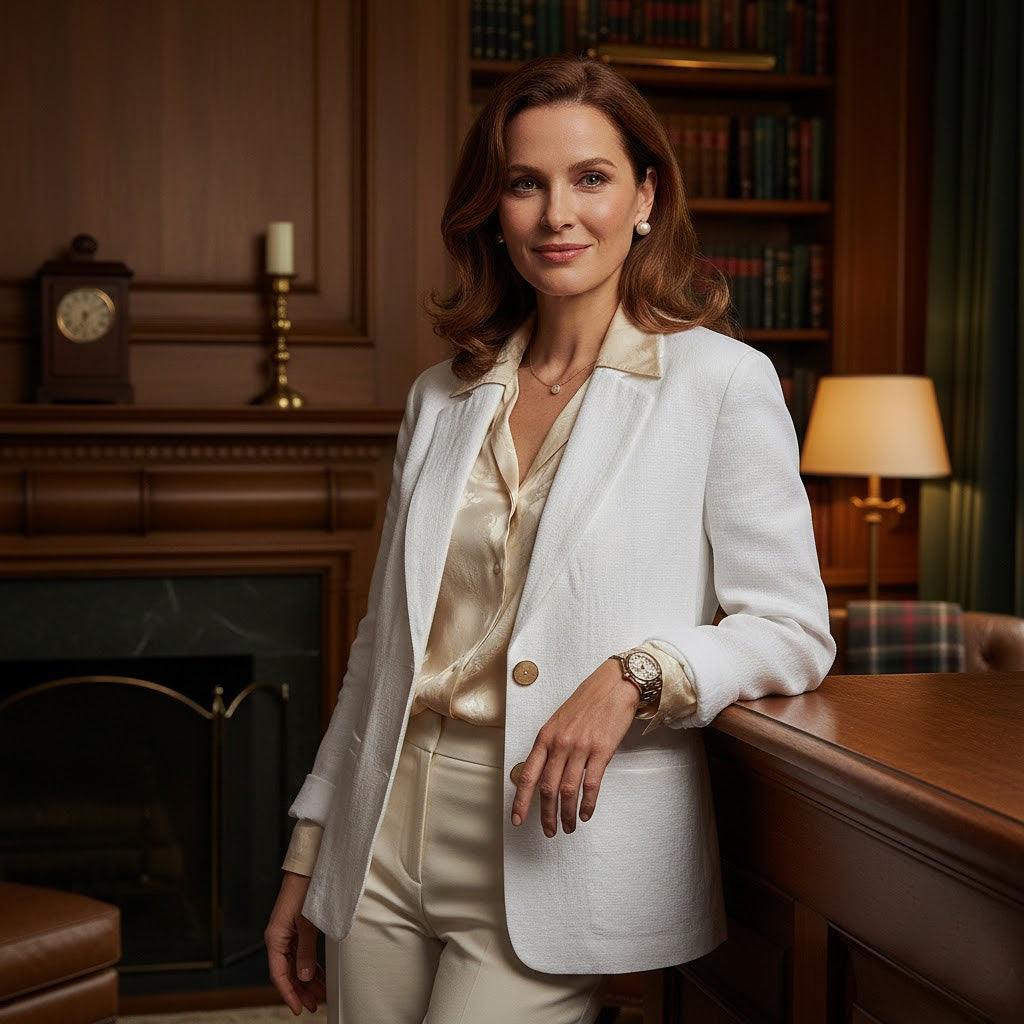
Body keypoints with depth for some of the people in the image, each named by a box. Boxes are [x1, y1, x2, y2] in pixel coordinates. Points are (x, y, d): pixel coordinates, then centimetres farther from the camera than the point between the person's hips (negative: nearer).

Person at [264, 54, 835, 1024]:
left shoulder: (722, 381, -4)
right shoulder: (442, 399, 10)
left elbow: (792, 631, -5)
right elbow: (386, 642, 13)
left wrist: (636, 673, -23)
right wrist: (306, 854, 13)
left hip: (556, 862, -4)